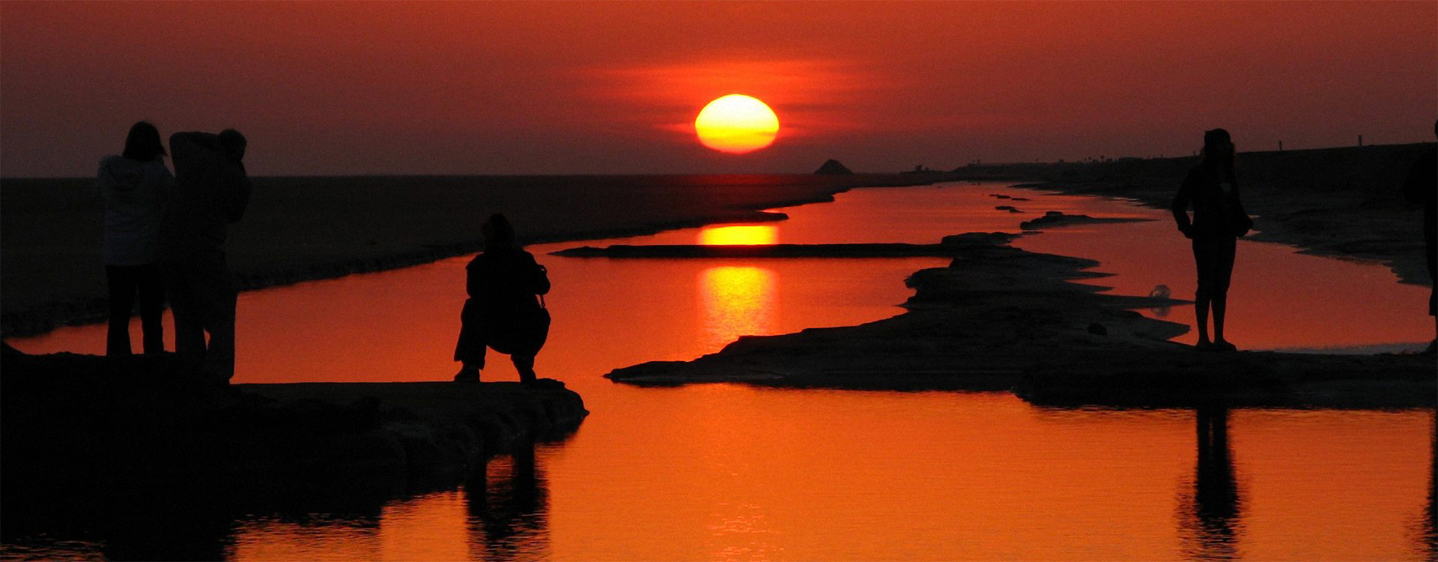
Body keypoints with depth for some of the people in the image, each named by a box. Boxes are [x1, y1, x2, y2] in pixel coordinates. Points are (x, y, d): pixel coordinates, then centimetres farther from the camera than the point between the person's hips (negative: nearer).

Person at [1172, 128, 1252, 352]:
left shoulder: (1228, 173, 10)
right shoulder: (1199, 173, -10)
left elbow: (1235, 204, 19)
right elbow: (1179, 204, -7)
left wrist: (1243, 224, 2)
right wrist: (1188, 229, -13)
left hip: (1227, 236, 6)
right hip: (1206, 236, -6)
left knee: (1222, 287, 7)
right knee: (1207, 286, -6)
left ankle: (1219, 338, 11)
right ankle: (1203, 338, 1)